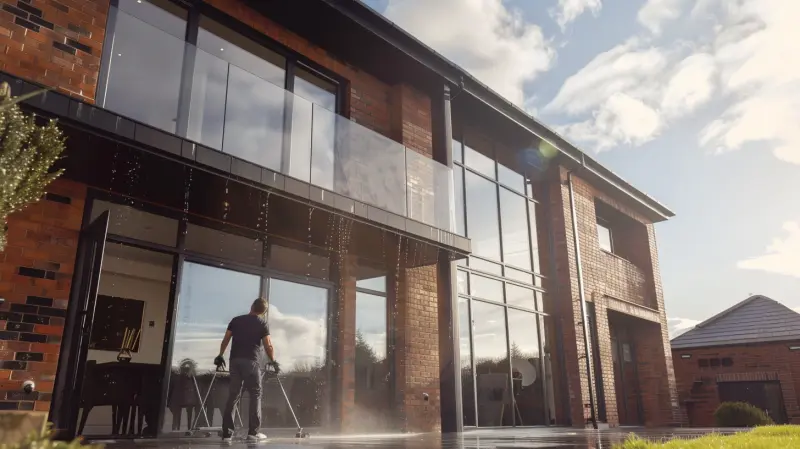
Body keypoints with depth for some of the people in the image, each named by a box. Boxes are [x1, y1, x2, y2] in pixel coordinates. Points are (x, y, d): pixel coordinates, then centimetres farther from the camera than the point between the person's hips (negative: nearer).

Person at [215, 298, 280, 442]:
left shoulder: (236, 320, 13)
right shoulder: (262, 323, 3)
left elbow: (225, 340, 10)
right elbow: (268, 345, -2)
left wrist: (220, 355, 19)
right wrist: (273, 361, 8)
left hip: (235, 360, 4)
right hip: (251, 361, -4)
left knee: (233, 395, 7)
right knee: (255, 394, 3)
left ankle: (227, 432, 4)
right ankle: (253, 432, -1)